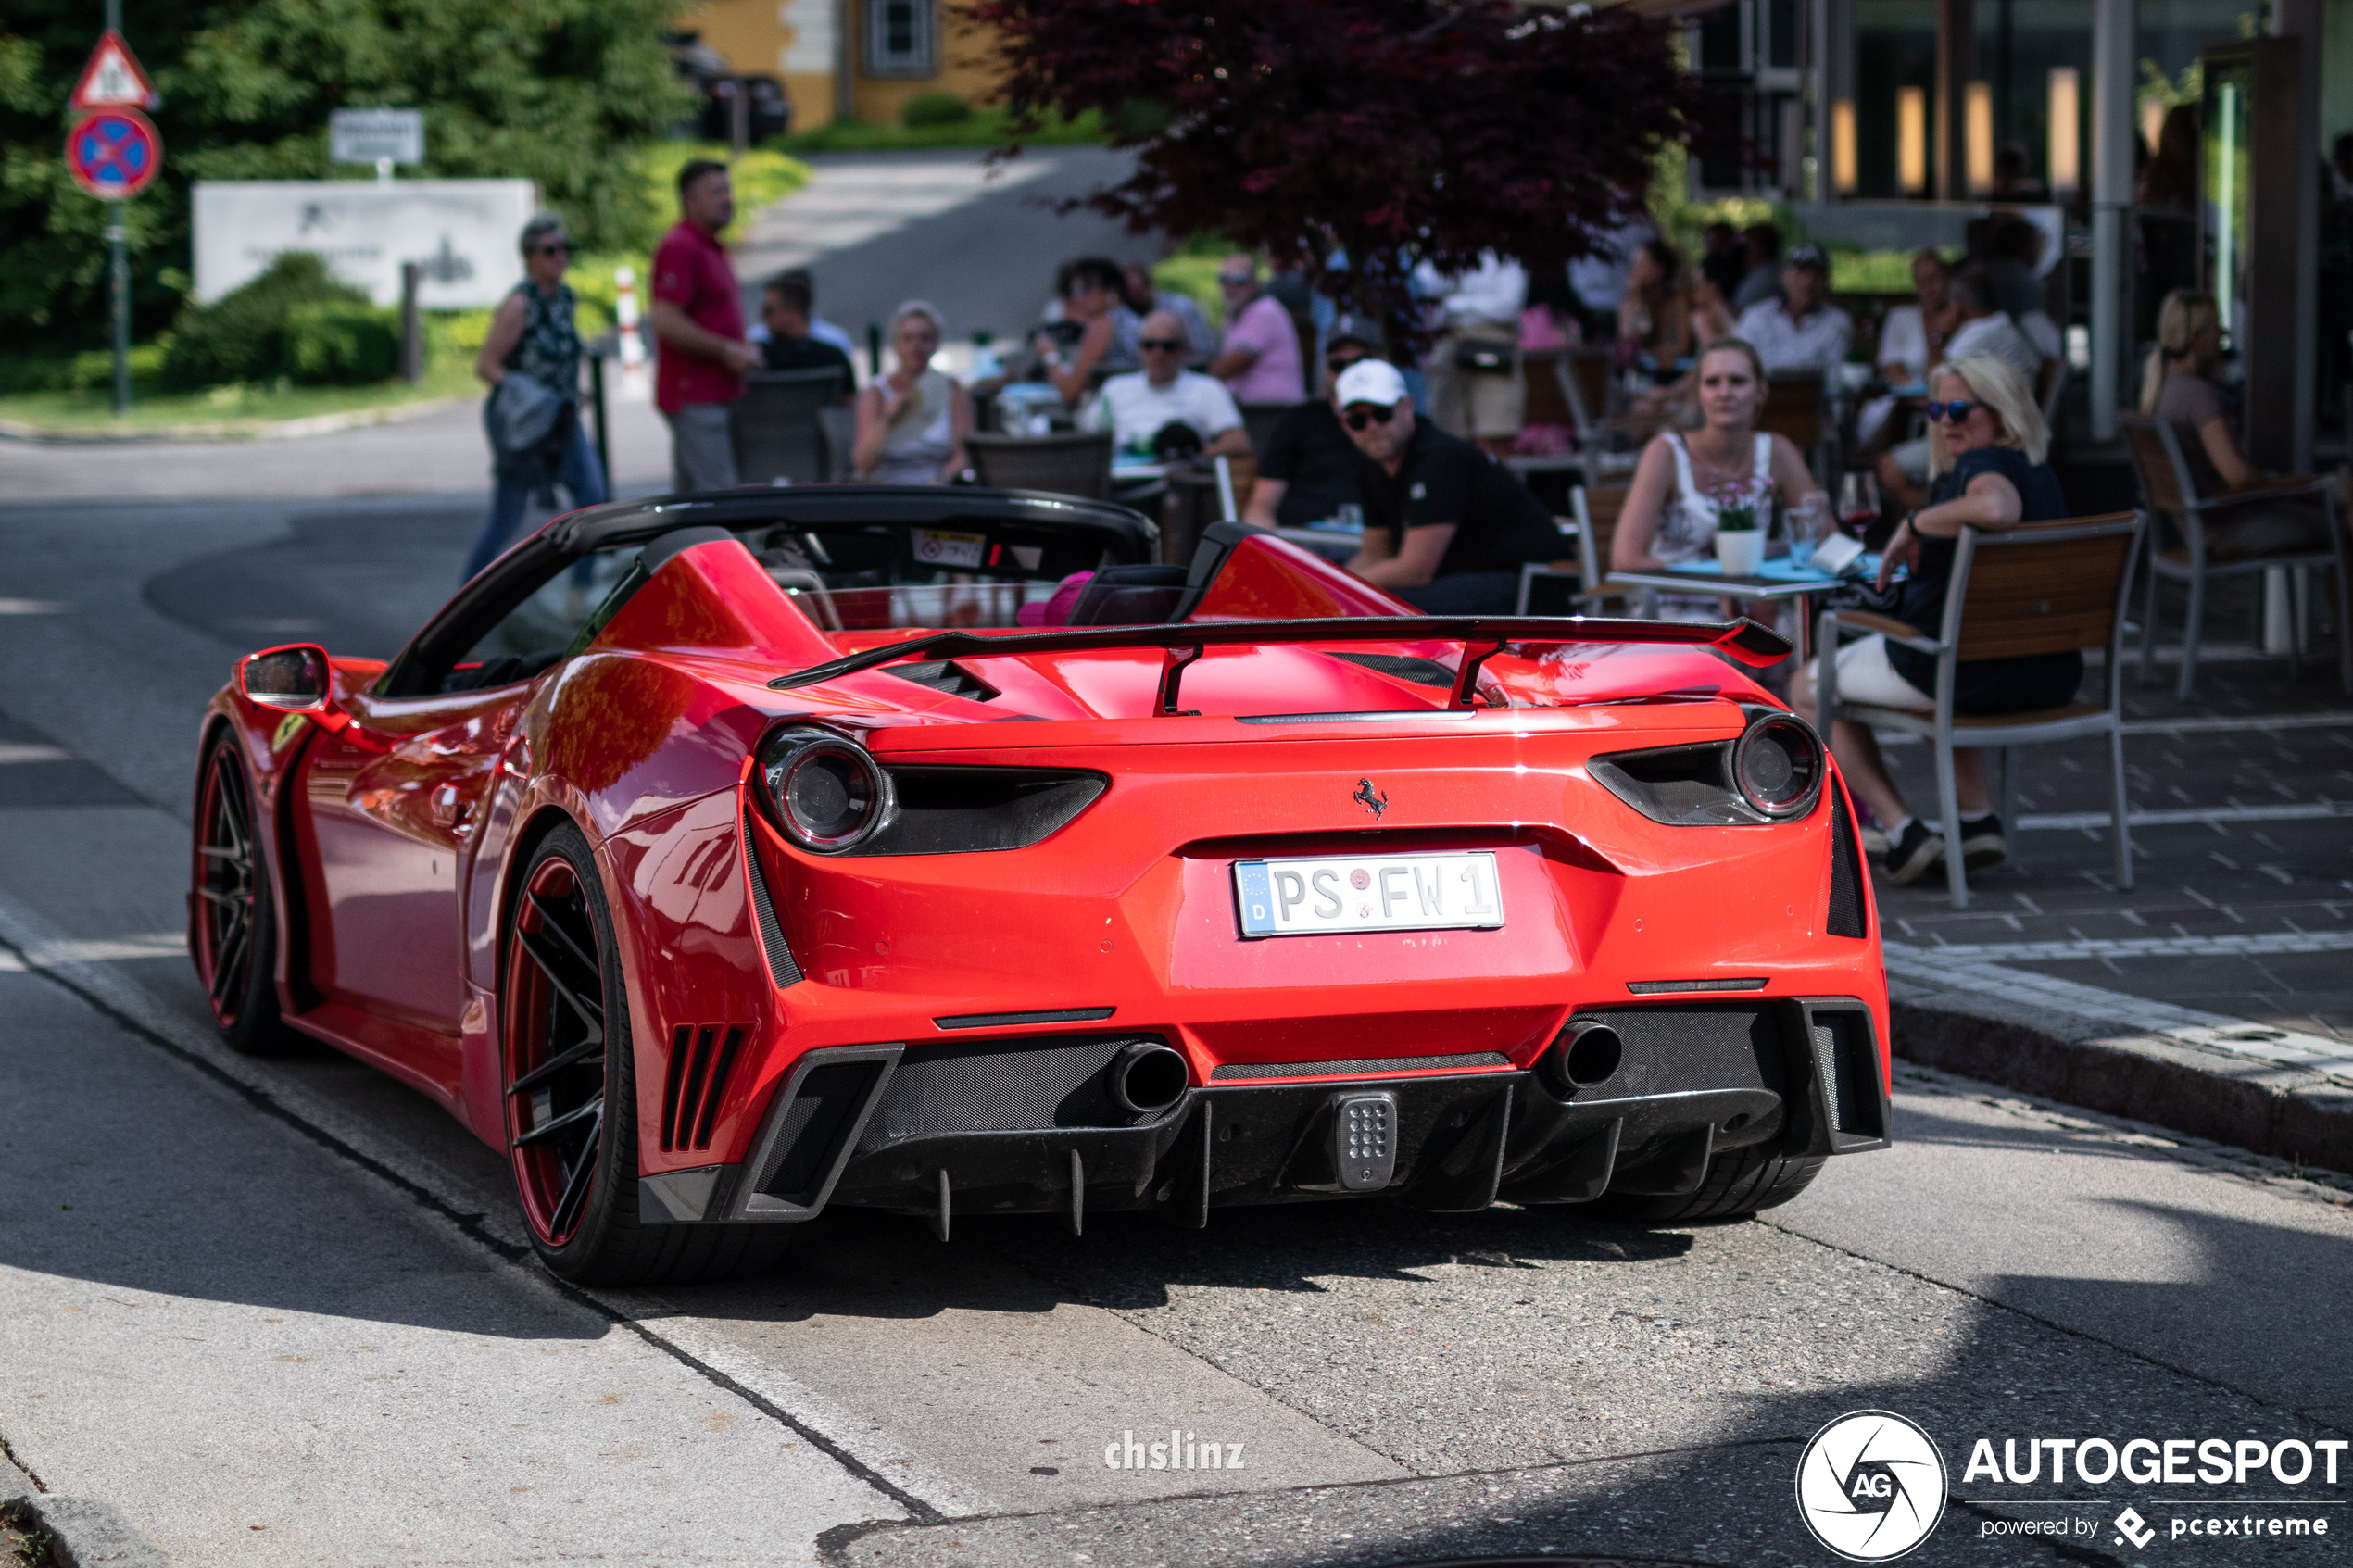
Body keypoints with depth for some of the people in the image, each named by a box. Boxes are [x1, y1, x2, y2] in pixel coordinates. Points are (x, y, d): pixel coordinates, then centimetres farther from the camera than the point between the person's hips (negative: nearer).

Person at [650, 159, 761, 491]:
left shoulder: (711, 248, 19)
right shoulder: (679, 248, -14)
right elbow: (666, 321, -22)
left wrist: (741, 350, 14)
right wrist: (727, 350, -19)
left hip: (717, 395, 10)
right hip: (694, 397, -10)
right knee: (718, 500, -14)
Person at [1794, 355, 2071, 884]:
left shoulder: (1983, 464, -17)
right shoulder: (2040, 474, 12)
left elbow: (1995, 509, -43)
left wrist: (1914, 524, -27)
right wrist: (1918, 547, 19)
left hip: (1969, 671, -9)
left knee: (1808, 688, 16)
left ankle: (1902, 831, 2)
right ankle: (1978, 819, 25)